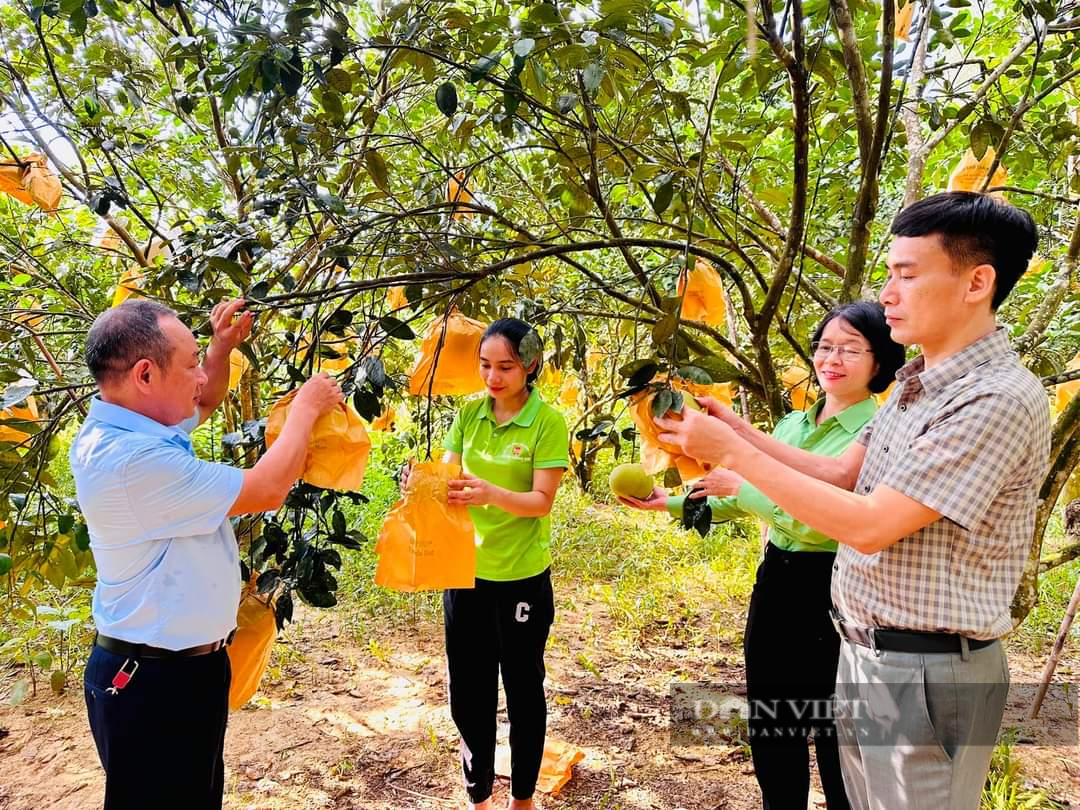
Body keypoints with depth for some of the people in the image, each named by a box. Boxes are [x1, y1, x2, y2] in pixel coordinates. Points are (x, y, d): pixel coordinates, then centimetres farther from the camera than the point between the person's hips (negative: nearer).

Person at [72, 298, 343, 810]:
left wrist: (223, 347, 7)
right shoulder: (128, 459, -28)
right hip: (152, 683, -9)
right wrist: (306, 408, -10)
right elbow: (267, 490, -24)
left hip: (185, 664, 9)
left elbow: (203, 403, 24)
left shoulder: (137, 425, 2)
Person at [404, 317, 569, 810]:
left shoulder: (548, 421, -12)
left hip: (522, 576, -4)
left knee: (522, 687, 13)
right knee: (468, 689, 14)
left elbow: (542, 501, -16)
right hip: (464, 569, 4)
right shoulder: (469, 413, 1)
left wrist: (492, 494, -34)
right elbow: (447, 476, 0)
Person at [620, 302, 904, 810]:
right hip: (774, 585, 7)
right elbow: (739, 503, 13)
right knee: (770, 729, 20)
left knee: (836, 738, 11)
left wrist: (739, 484, -18)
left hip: (831, 596, -7)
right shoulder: (791, 424, 8)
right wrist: (670, 504, 4)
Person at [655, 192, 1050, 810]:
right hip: (863, 649, 8)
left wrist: (731, 452, -23)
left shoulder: (999, 399, -23)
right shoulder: (918, 383, 6)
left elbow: (869, 526, -26)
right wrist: (738, 429, -2)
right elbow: (841, 473, 10)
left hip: (926, 672, -8)